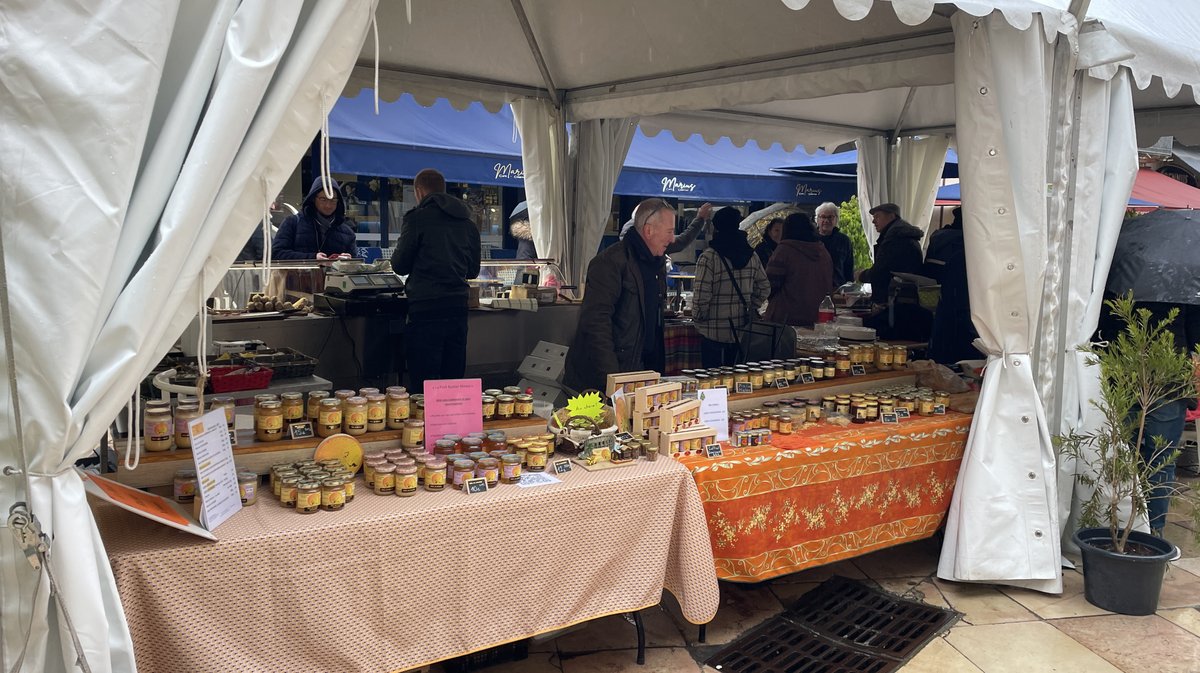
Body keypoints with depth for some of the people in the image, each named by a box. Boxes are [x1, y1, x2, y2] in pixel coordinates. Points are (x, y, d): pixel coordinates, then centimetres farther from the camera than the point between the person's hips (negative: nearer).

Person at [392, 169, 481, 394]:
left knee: (424, 383, -2)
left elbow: (400, 265, -2)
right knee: (454, 378, 12)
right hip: (458, 306, 6)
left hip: (426, 309, -6)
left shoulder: (417, 218, -5)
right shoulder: (468, 223, 12)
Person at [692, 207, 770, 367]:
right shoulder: (751, 256, 5)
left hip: (714, 333, -5)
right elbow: (764, 288, 11)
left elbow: (701, 296, -16)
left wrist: (697, 319, 0)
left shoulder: (708, 257, -13)